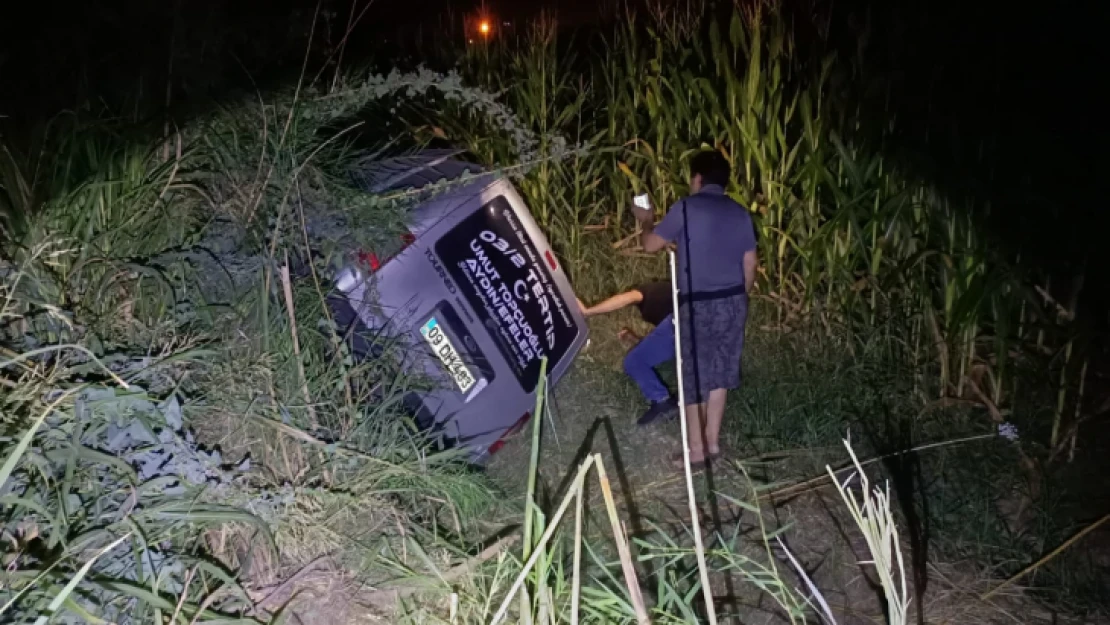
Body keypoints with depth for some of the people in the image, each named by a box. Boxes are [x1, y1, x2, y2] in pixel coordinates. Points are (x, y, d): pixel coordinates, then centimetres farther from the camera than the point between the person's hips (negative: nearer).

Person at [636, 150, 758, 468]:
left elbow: (651, 245, -2)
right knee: (719, 373, 15)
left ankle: (697, 450, 11)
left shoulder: (686, 208, -9)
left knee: (693, 377, 4)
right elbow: (750, 263, 10)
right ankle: (712, 442, 25)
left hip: (698, 304, -6)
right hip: (732, 302, 6)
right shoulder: (740, 213, 8)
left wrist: (647, 222, 19)